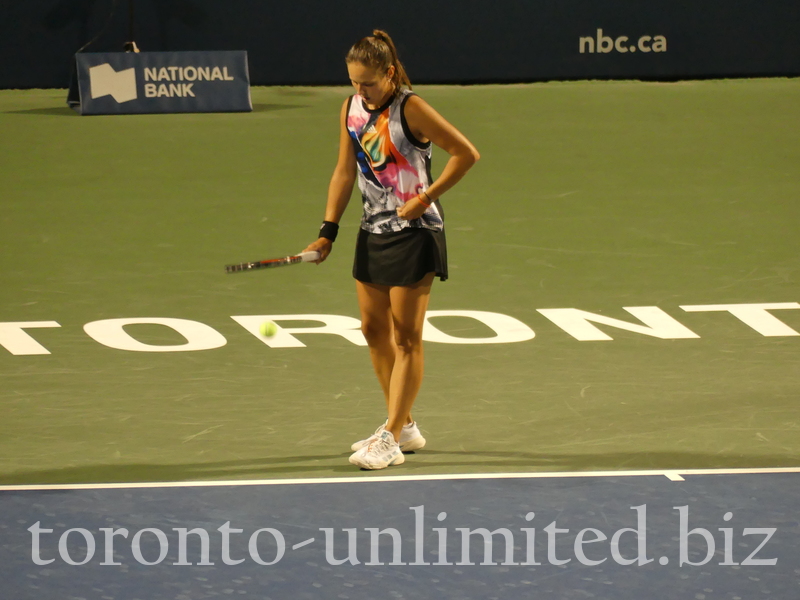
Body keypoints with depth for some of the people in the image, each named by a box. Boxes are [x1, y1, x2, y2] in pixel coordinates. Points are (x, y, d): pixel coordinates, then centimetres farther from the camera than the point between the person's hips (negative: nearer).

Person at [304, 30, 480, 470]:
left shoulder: (410, 110, -17)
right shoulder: (352, 109, 3)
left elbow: (466, 153, -14)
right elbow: (345, 172, 11)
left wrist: (427, 198, -17)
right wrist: (328, 231, 6)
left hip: (414, 232, -8)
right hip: (373, 231, 8)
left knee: (406, 338, -3)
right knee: (374, 329, 11)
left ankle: (392, 441, -2)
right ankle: (403, 426, 24)